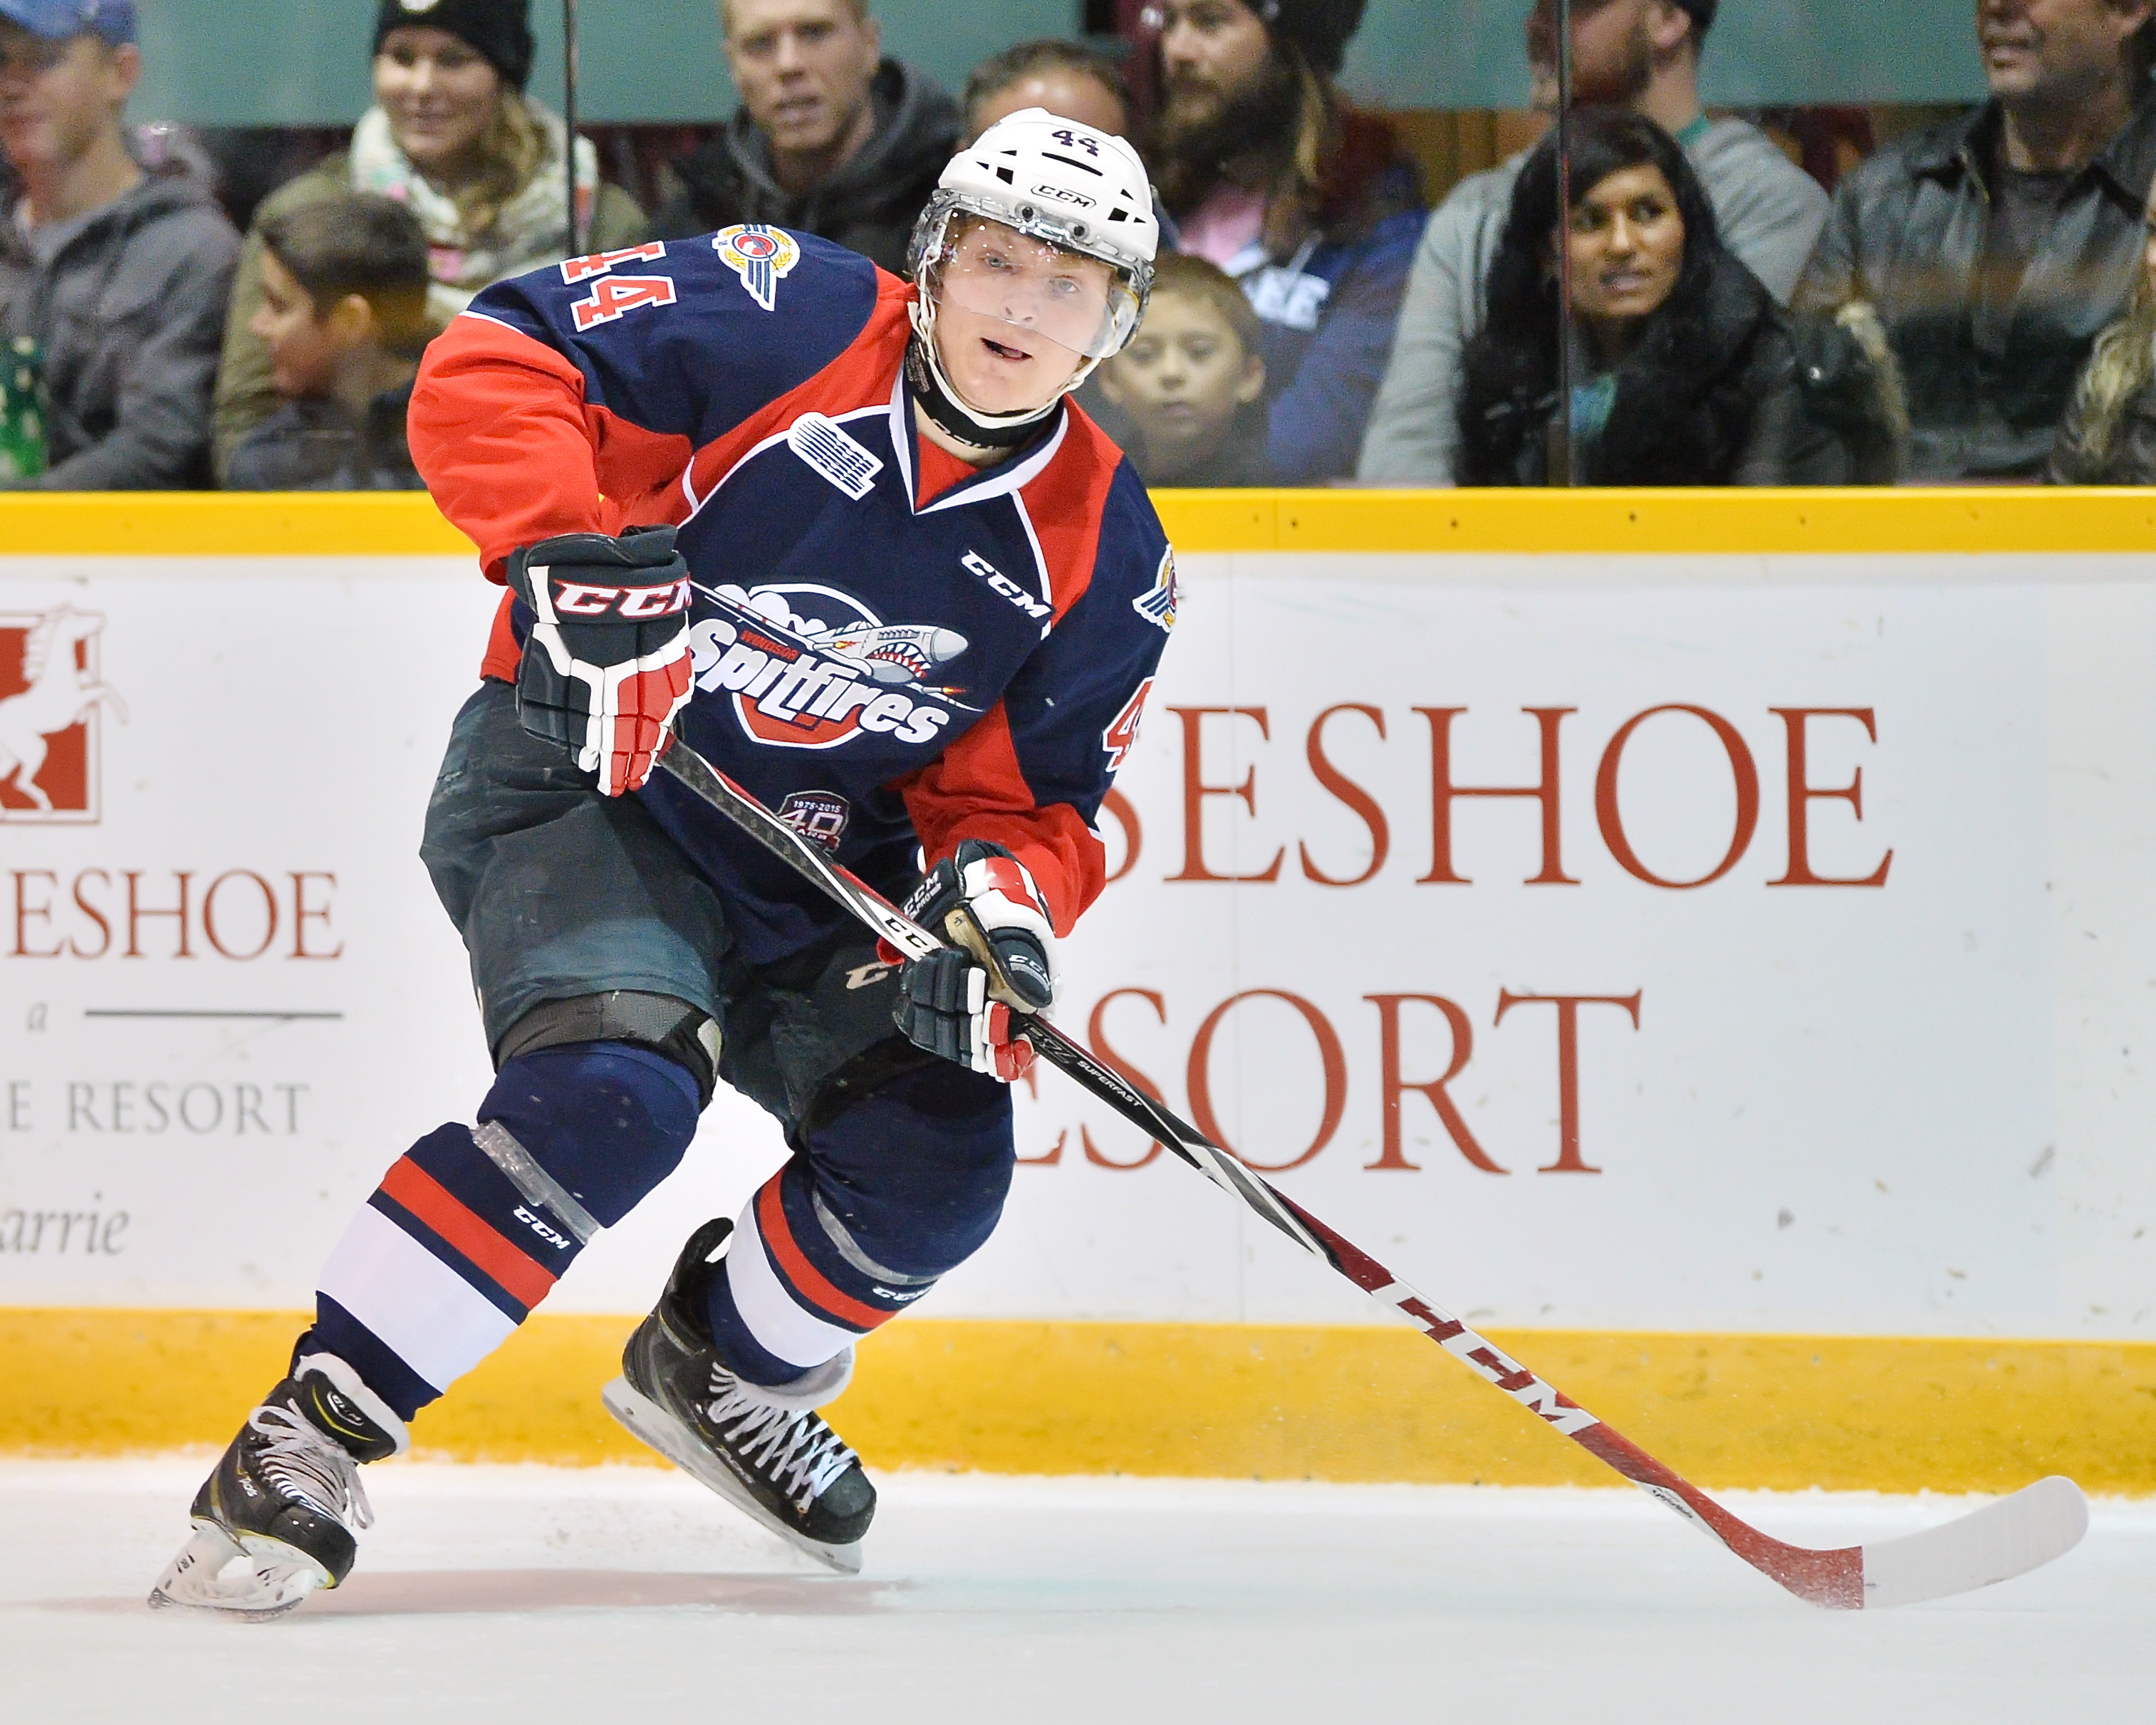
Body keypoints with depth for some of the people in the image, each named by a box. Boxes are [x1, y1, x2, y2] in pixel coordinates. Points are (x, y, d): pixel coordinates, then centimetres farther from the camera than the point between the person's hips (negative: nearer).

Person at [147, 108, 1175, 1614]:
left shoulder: (1105, 556, -2)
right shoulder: (788, 323, -15)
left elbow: (1031, 795, 2)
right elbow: (489, 368, -19)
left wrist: (996, 894, -21)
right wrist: (572, 556, -34)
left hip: (822, 864, 6)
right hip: (579, 795, -5)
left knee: (937, 1167, -9)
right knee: (613, 1094, -30)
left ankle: (721, 1366, 25)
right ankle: (312, 1436, -23)